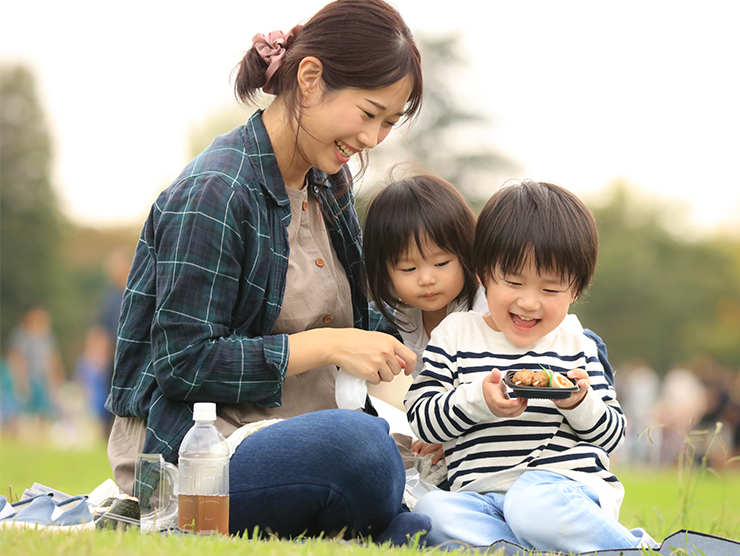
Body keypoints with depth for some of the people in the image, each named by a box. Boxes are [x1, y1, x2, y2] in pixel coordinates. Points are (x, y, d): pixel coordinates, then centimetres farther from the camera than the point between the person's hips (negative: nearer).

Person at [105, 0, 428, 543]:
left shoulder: (329, 186, 14)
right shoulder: (212, 193, -14)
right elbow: (184, 363, -18)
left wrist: (398, 342, 4)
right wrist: (328, 345, -21)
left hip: (292, 445, 9)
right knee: (360, 442, -37)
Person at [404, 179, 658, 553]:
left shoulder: (575, 344, 14)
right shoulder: (456, 336, 12)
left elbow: (612, 435, 11)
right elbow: (420, 420, 3)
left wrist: (579, 403, -10)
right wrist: (478, 399, -14)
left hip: (566, 483, -2)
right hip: (481, 494, 2)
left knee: (532, 505, -38)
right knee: (433, 511, -31)